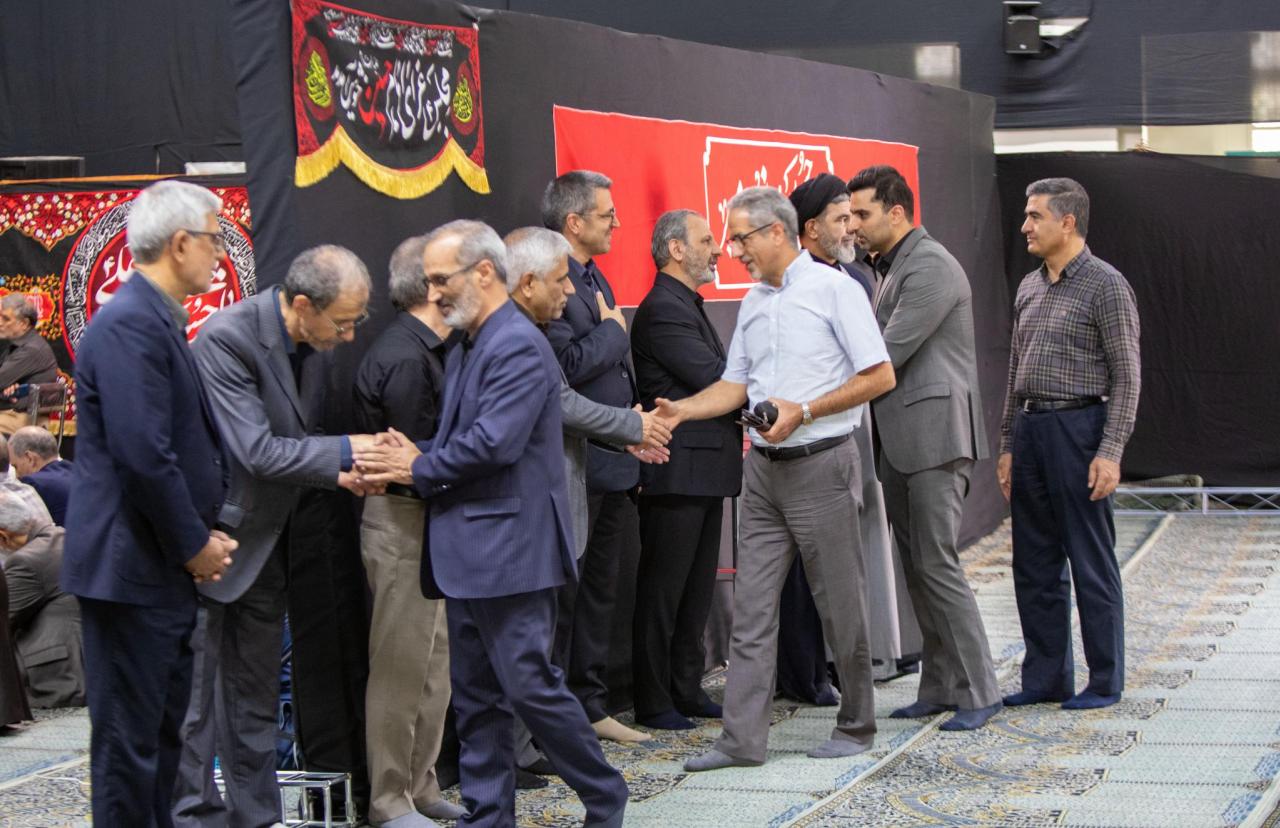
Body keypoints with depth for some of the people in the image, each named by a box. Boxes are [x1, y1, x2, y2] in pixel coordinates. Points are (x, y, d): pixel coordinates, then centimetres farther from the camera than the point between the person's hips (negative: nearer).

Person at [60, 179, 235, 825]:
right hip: (130, 567, -10)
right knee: (129, 738, -2)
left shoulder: (158, 318, 13)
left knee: (162, 730, 17)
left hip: (165, 567, 10)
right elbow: (142, 454, -24)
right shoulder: (130, 324, -18)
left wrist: (205, 532, 9)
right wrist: (194, 545, -14)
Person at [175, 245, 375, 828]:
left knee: (256, 693, 14)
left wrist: (336, 473, -9)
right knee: (195, 689, -1)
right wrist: (347, 452, -24)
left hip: (264, 538, 8)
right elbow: (258, 451, -27)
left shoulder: (314, 342, -1)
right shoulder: (227, 337, -24)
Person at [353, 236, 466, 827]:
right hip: (402, 521, -10)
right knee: (401, 665, -2)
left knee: (434, 661, 15)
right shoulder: (405, 358, -20)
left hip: (425, 521, 10)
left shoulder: (420, 350, 11)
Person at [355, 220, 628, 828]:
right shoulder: (465, 349, 16)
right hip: (469, 550, 10)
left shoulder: (517, 346, -15)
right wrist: (408, 459, -3)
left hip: (509, 547, -10)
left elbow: (492, 442, -23)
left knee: (529, 684, -5)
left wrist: (418, 469, -10)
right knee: (476, 696, 11)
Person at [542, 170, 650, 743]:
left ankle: (590, 706, 25)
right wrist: (613, 330, -10)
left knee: (600, 589, 15)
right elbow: (568, 364, -25)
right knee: (561, 591, -3)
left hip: (611, 464, 10)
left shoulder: (594, 280, 16)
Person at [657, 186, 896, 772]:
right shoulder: (753, 303, 13)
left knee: (839, 603, 2)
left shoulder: (832, 289, -8)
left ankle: (856, 725, 16)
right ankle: (742, 738, 4)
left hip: (821, 463, -7)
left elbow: (880, 376, -11)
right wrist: (681, 410, 0)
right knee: (751, 606, 3)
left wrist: (804, 411, -16)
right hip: (764, 468, 7)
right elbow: (735, 385, 17)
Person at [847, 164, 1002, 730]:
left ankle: (977, 692, -5)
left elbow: (887, 355, -18)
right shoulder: (894, 269, 19)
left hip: (936, 433, -10)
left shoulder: (931, 267, -13)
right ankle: (939, 687, 17)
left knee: (936, 562, -10)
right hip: (901, 440, 10)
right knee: (916, 566, 11)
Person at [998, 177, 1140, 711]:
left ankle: (1106, 682, 6)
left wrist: (1111, 452, -16)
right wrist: (1007, 445, 16)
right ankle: (1045, 677, 18)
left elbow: (1126, 376, -10)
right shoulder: (1029, 288, 14)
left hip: (1078, 427, -7)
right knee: (1035, 565, 10)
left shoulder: (1105, 286, -7)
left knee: (1091, 563, -2)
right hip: (1030, 428, 7)